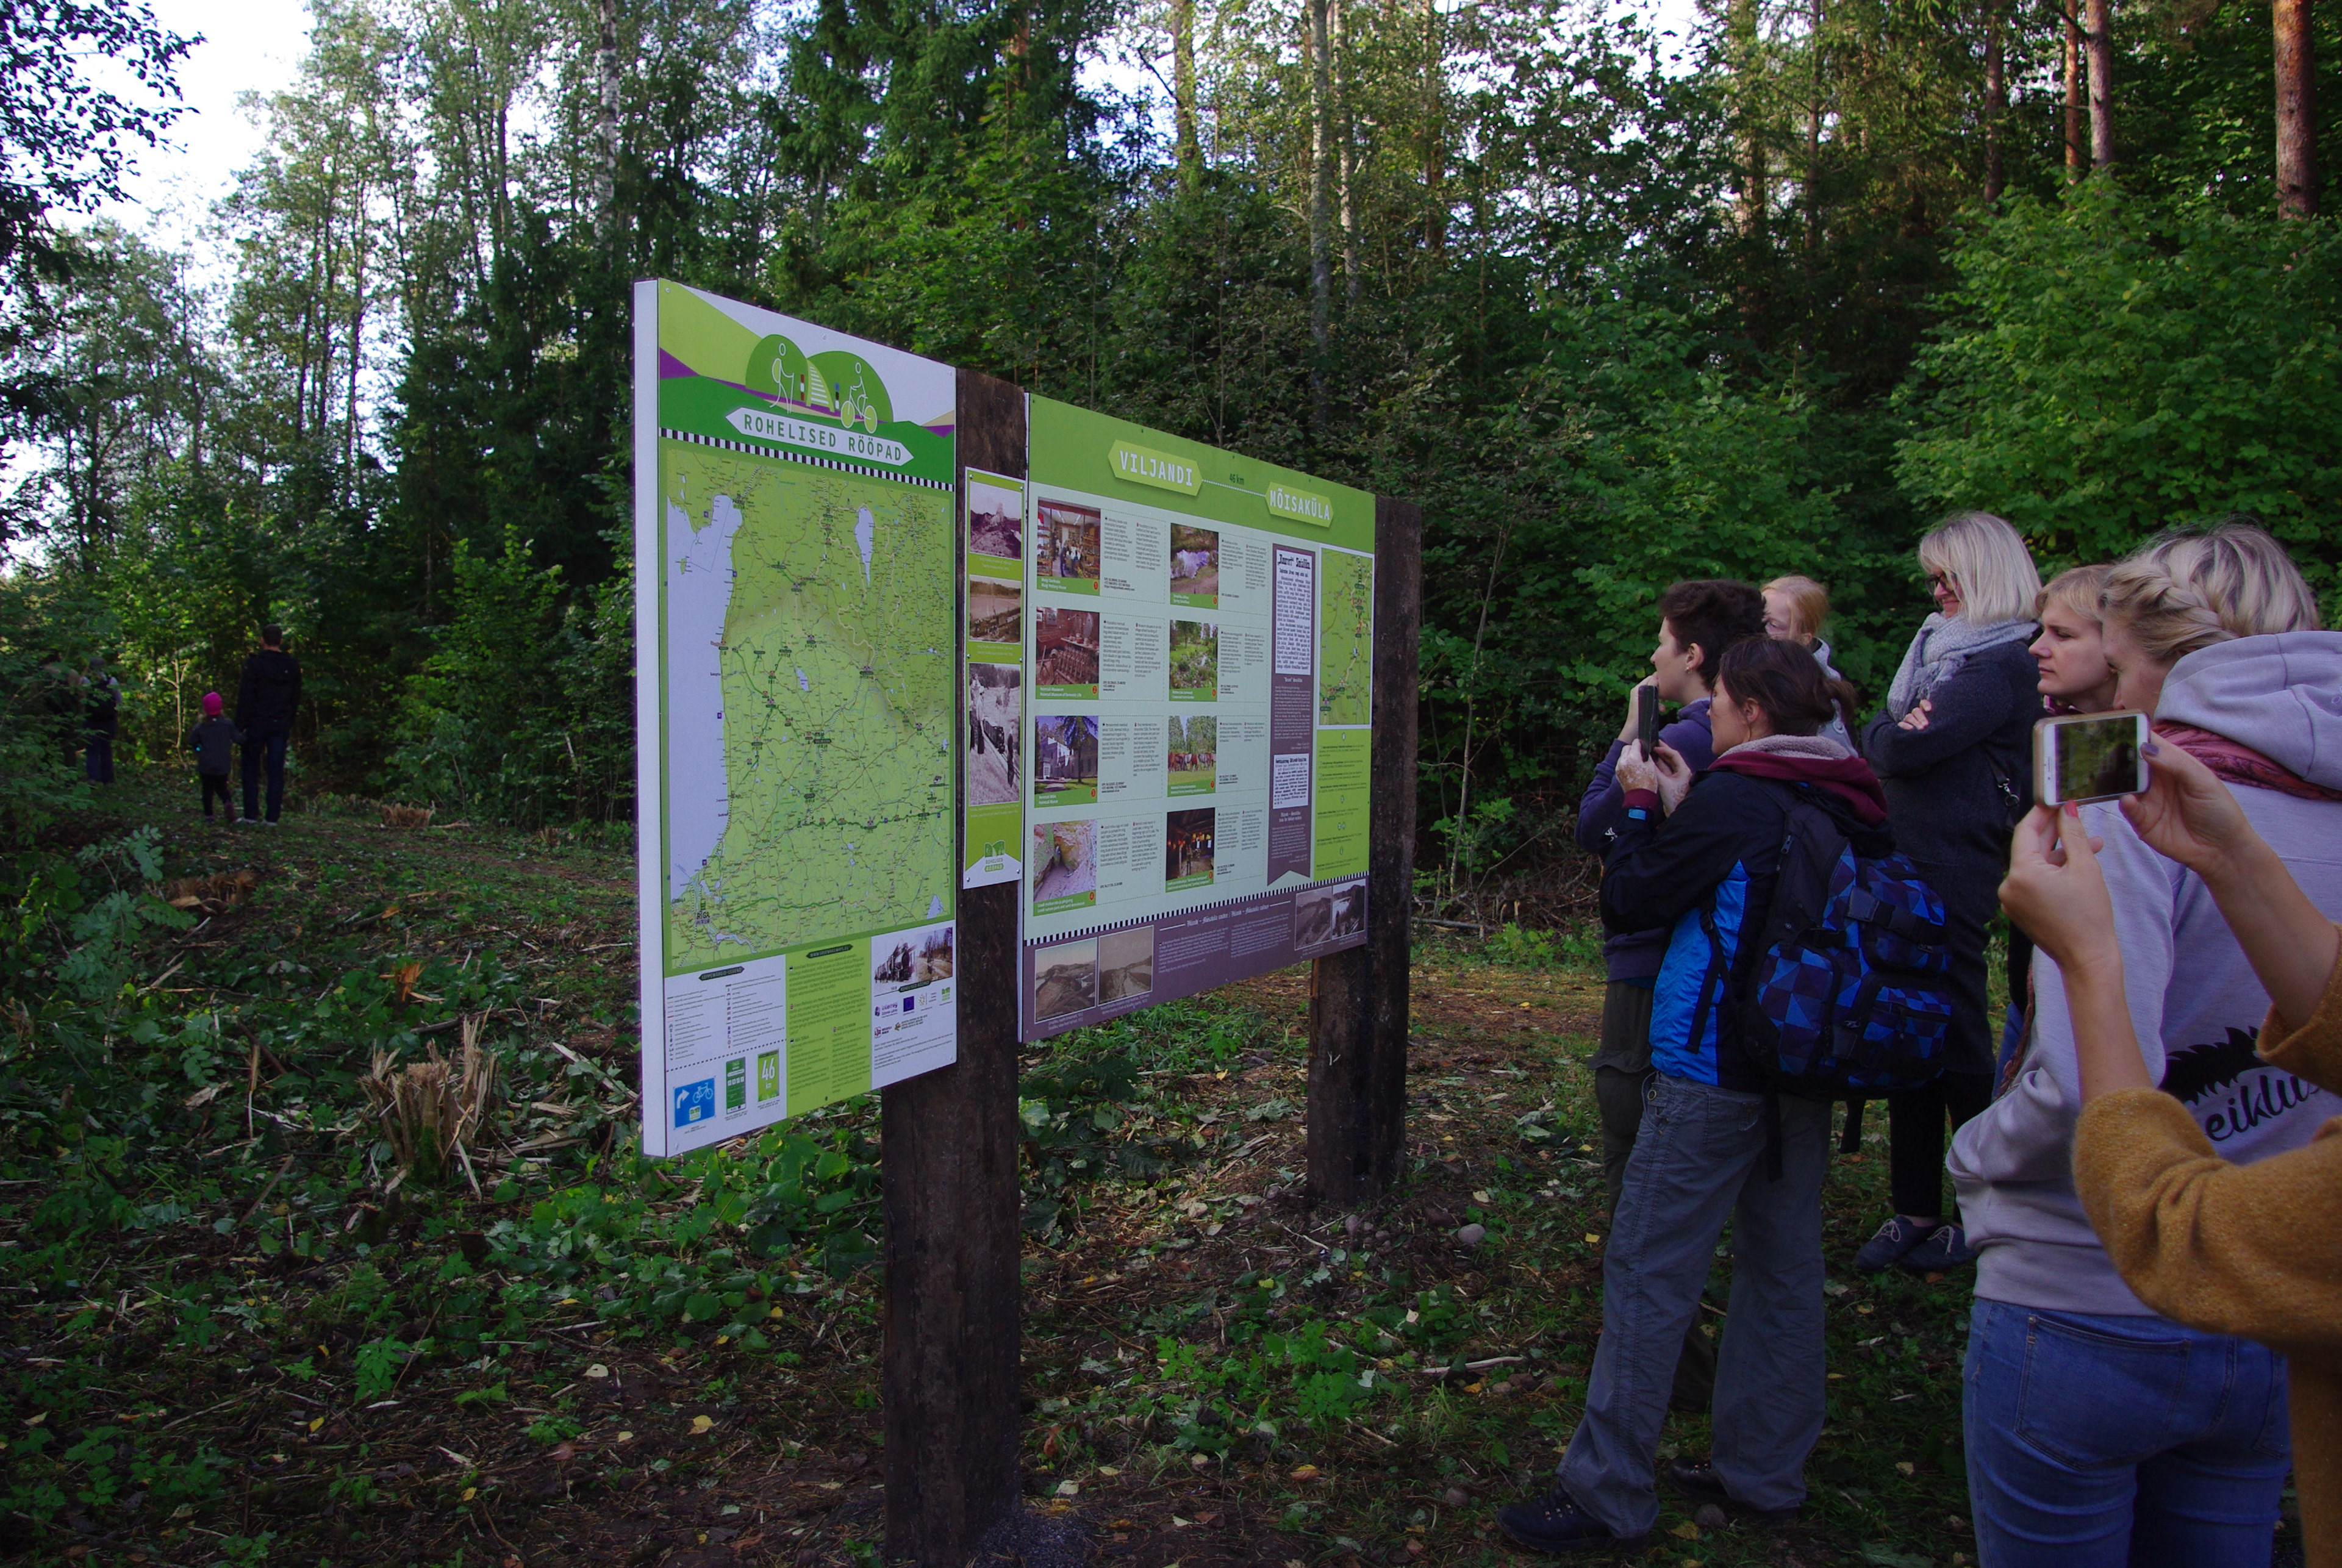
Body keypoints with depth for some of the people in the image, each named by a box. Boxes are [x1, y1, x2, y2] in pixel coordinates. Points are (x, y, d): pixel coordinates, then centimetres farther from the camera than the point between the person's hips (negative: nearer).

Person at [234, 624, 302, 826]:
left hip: (257, 725, -3)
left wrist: (240, 726, -7)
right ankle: (273, 816, 3)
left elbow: (246, 697, -11)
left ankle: (251, 814, 5)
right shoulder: (293, 666, 5)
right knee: (277, 771, 4)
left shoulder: (254, 663, -9)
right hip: (281, 726, 3)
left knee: (251, 769, 7)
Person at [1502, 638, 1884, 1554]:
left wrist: (1643, 806, 2)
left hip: (1713, 1073, -9)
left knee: (1648, 1275, -2)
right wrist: (1682, 808, 9)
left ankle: (1607, 1494, 4)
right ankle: (1764, 1472, 27)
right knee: (1783, 1268, 15)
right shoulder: (1853, 806, 8)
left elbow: (1628, 903, -10)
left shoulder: (1732, 799, -16)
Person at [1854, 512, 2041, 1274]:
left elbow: (1908, 750, -21)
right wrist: (1899, 731, -7)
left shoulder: (2006, 662, -11)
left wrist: (1896, 737, -1)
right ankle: (1914, 1211, 21)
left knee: (1957, 1040, 2)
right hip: (1903, 866, 8)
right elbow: (1877, 735, 12)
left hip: (1953, 871, -8)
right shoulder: (1943, 645, 17)